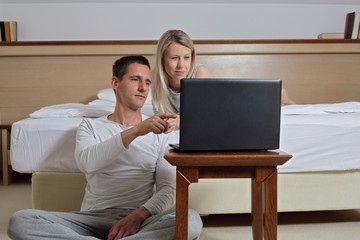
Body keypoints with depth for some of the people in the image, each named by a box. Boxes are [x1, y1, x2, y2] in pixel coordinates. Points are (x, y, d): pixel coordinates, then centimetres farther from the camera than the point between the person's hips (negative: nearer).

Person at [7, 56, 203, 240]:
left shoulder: (158, 131, 12)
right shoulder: (91, 126, 12)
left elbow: (168, 188, 3)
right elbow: (86, 163, -12)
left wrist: (139, 215, -17)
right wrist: (136, 131, -23)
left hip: (140, 222, 0)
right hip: (93, 218, 1)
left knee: (192, 220, -32)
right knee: (19, 221, -24)